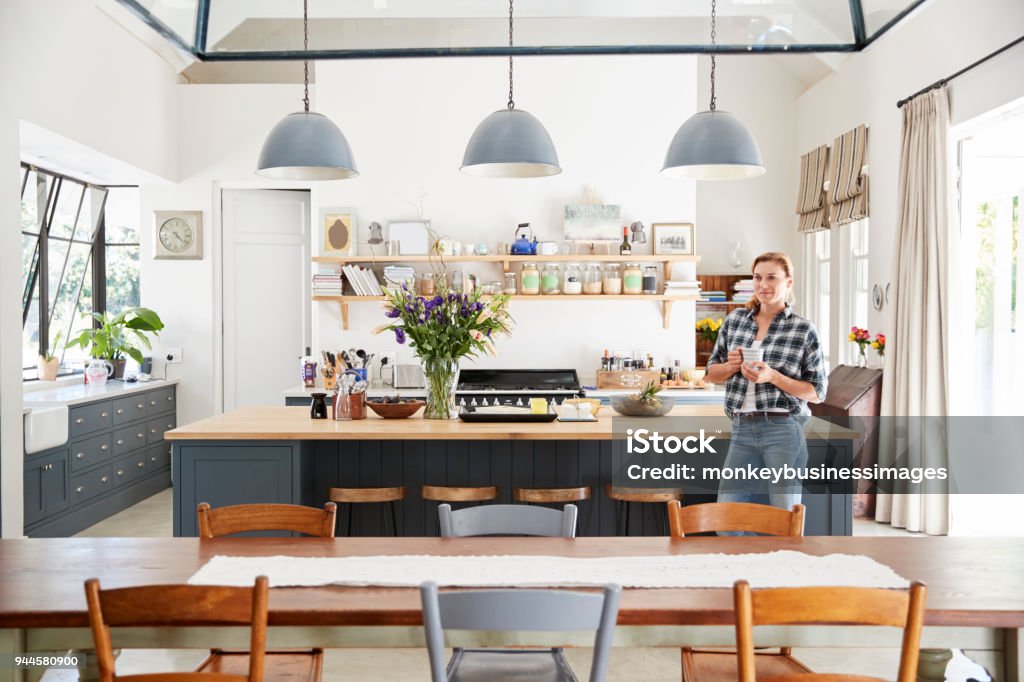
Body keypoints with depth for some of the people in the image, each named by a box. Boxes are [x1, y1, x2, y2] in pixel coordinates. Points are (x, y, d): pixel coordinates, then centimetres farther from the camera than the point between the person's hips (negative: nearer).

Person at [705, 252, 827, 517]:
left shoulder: (804, 330, -3)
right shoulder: (734, 320, 8)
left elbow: (817, 392, 0)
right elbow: (712, 373, 16)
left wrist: (773, 377, -15)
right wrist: (732, 366, -6)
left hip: (784, 431, -3)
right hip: (742, 429, 4)